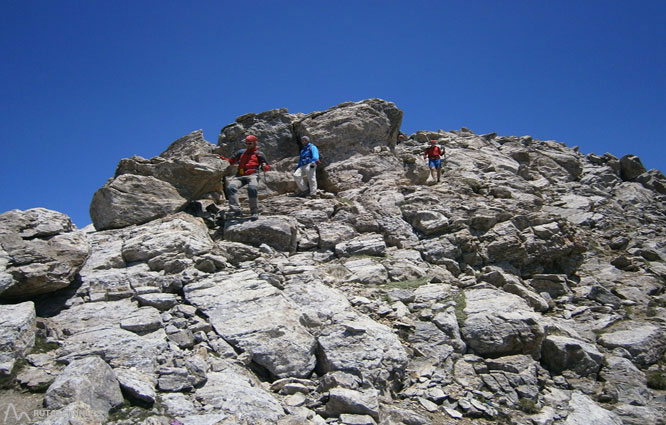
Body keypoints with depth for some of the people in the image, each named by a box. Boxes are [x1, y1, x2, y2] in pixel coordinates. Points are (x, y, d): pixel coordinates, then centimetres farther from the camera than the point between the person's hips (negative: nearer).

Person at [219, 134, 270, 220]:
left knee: (252, 188, -36)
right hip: (239, 175, 4)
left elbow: (267, 167, 16)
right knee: (230, 187, -27)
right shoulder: (241, 152, 27)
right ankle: (235, 209, -31)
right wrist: (221, 158, 11)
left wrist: (264, 166, -8)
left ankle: (254, 212, -31)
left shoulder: (258, 154, 18)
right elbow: (231, 161, 27)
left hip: (252, 175, -3)